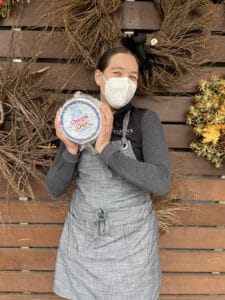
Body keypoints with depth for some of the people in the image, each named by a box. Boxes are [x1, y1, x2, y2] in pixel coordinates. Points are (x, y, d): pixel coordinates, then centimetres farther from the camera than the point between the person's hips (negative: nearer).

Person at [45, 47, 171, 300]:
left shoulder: (146, 120, -11)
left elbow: (161, 183, -24)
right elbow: (55, 187, -4)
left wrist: (105, 149, -28)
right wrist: (71, 148, -22)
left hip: (131, 238, -2)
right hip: (82, 236, 2)